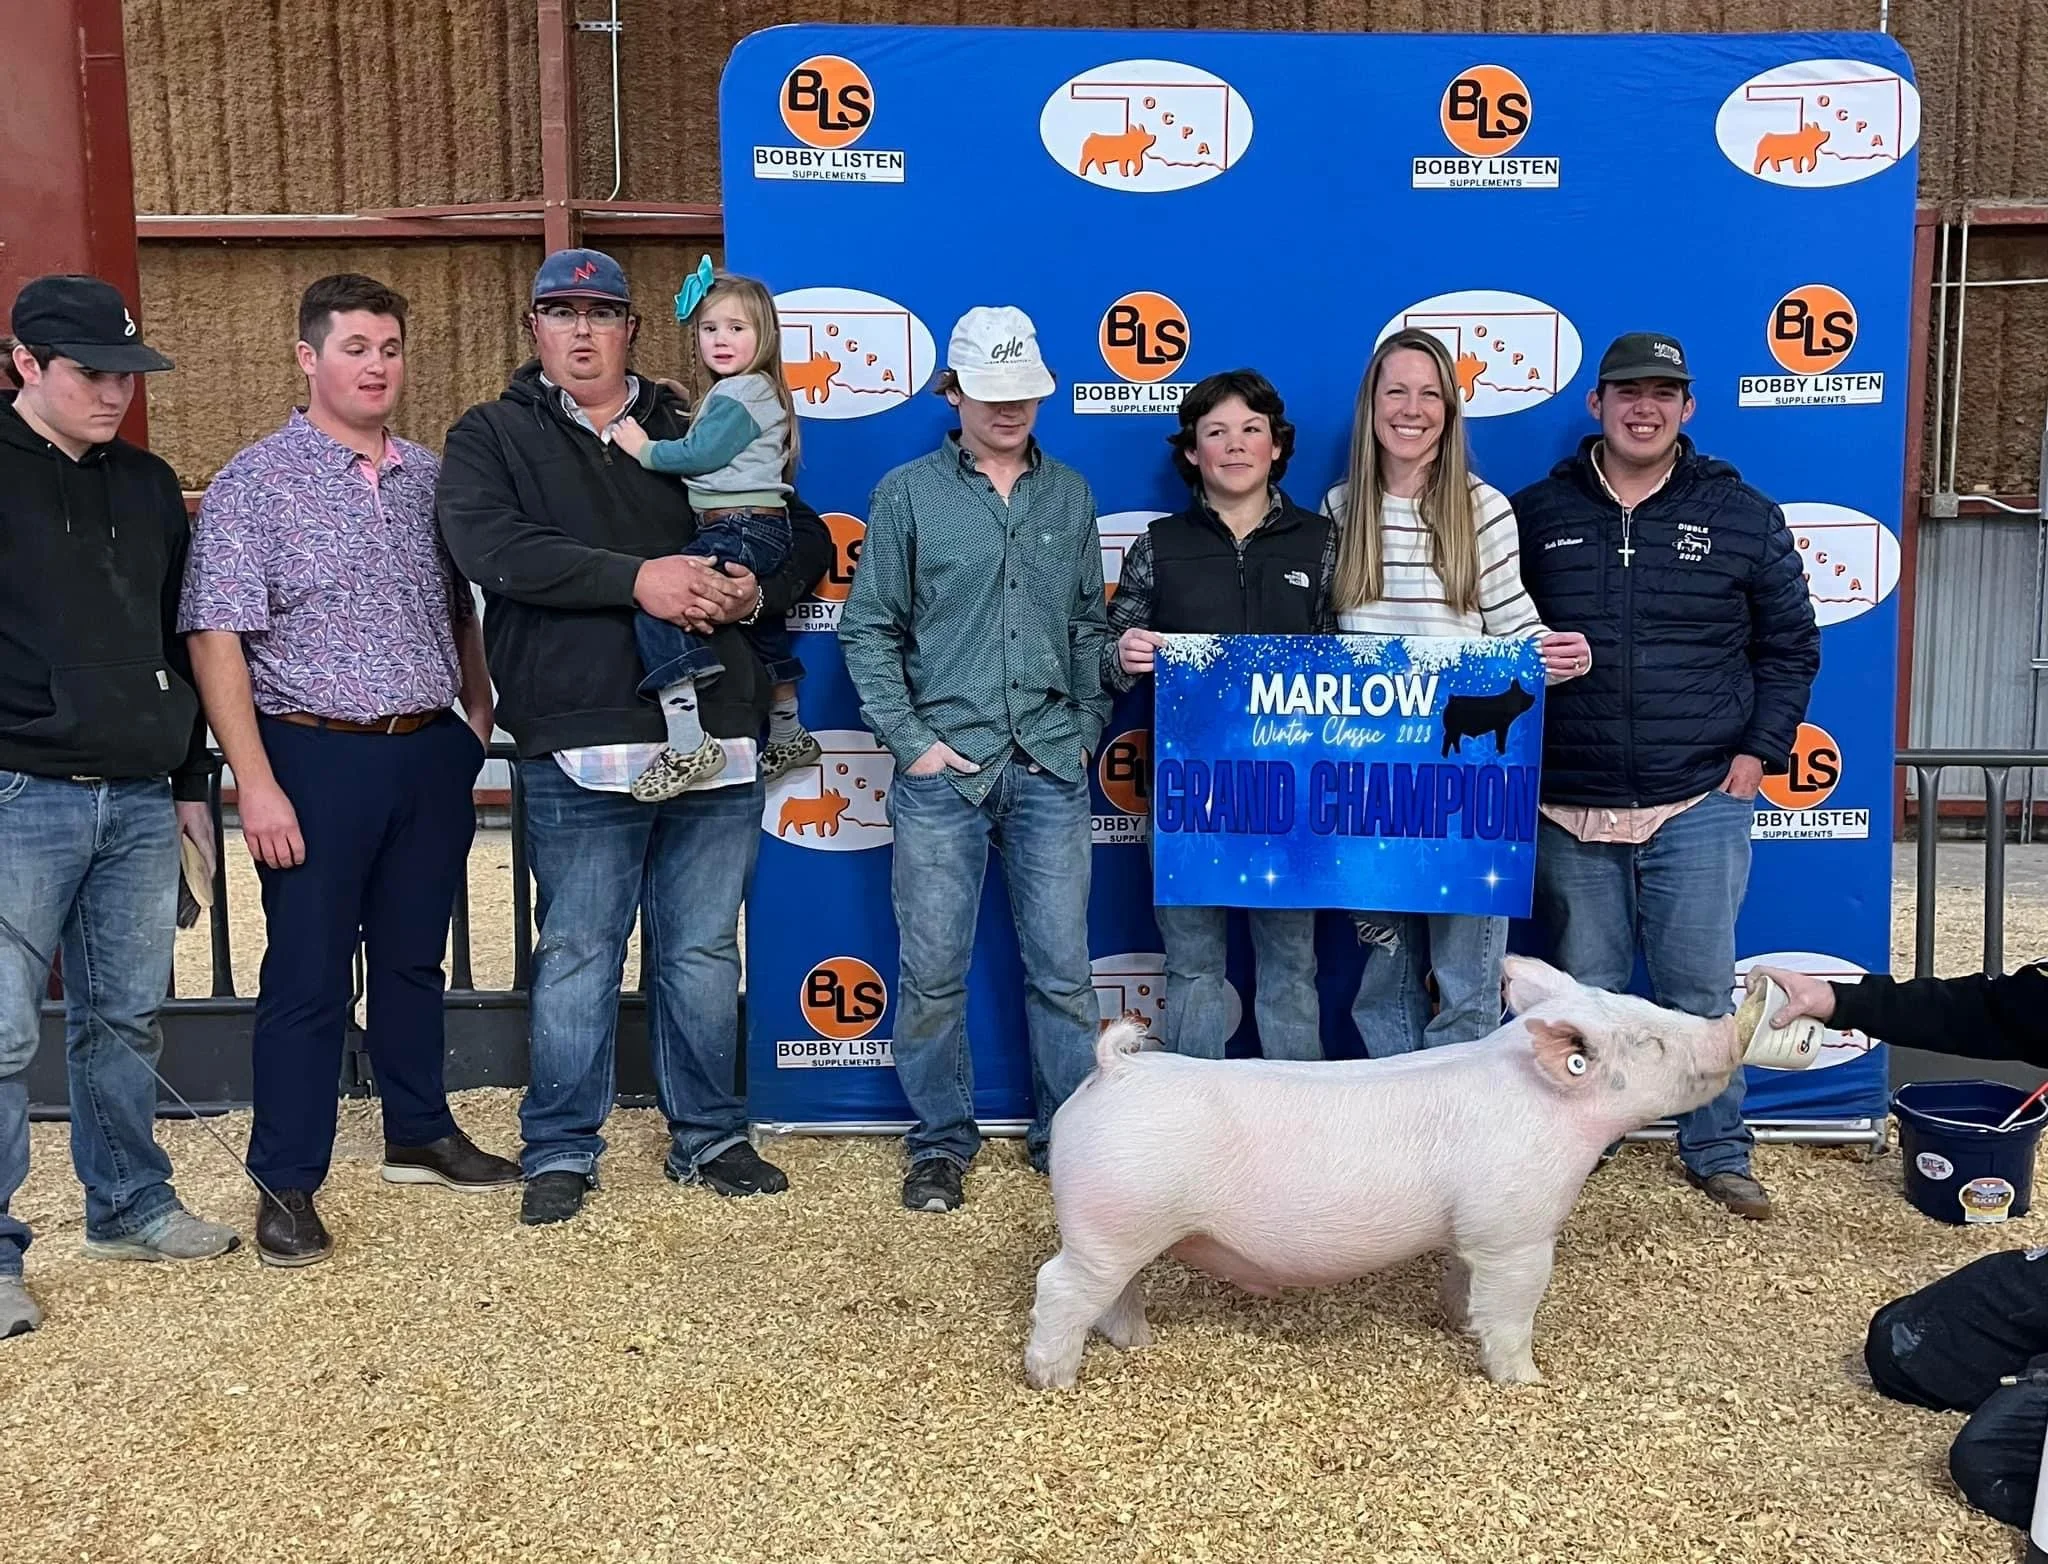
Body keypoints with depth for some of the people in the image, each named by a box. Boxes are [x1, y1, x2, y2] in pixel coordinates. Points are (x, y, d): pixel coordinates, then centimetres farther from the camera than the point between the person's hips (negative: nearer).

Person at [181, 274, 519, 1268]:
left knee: (414, 956, 16)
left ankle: (420, 1135, 31)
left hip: (431, 755, 5)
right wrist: (256, 784, -16)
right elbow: (216, 639, -10)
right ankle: (285, 1184, 14)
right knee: (308, 975, 2)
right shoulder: (255, 482, -6)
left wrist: (475, 728, 10)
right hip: (318, 756, -4)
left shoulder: (431, 478, 10)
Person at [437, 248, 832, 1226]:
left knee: (704, 953, 11)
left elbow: (807, 539, 18)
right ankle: (560, 1150, 18)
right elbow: (491, 546, -12)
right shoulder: (491, 437, 8)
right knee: (577, 955, 4)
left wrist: (756, 592, -5)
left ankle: (708, 1136, 25)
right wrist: (636, 578, -19)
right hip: (580, 747, -3)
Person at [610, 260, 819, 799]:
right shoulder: (726, 393, 21)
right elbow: (705, 453, 19)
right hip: (757, 533, 12)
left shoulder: (741, 394, -11)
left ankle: (688, 745, -35)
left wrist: (646, 450, -7)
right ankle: (788, 737, 47)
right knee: (762, 630, 27)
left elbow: (701, 453, -18)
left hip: (743, 531, -12)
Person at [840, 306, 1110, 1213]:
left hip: (1050, 770, 2)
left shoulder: (1070, 495, 12)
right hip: (943, 770, -2)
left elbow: (1089, 626, 16)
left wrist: (1088, 727, 3)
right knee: (933, 973, 4)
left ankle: (1068, 1136, 20)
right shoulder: (908, 493, 3)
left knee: (1063, 969, 5)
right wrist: (909, 740, -5)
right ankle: (941, 1143, 20)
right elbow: (868, 630, 3)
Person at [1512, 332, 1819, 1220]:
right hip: (1567, 812, 1)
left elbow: (1790, 646, 9)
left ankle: (1717, 1154, 21)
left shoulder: (1743, 515, 4)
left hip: (1700, 806, -1)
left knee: (1700, 990, 4)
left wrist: (1760, 751, 0)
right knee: (1585, 993, 10)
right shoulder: (1537, 514, 5)